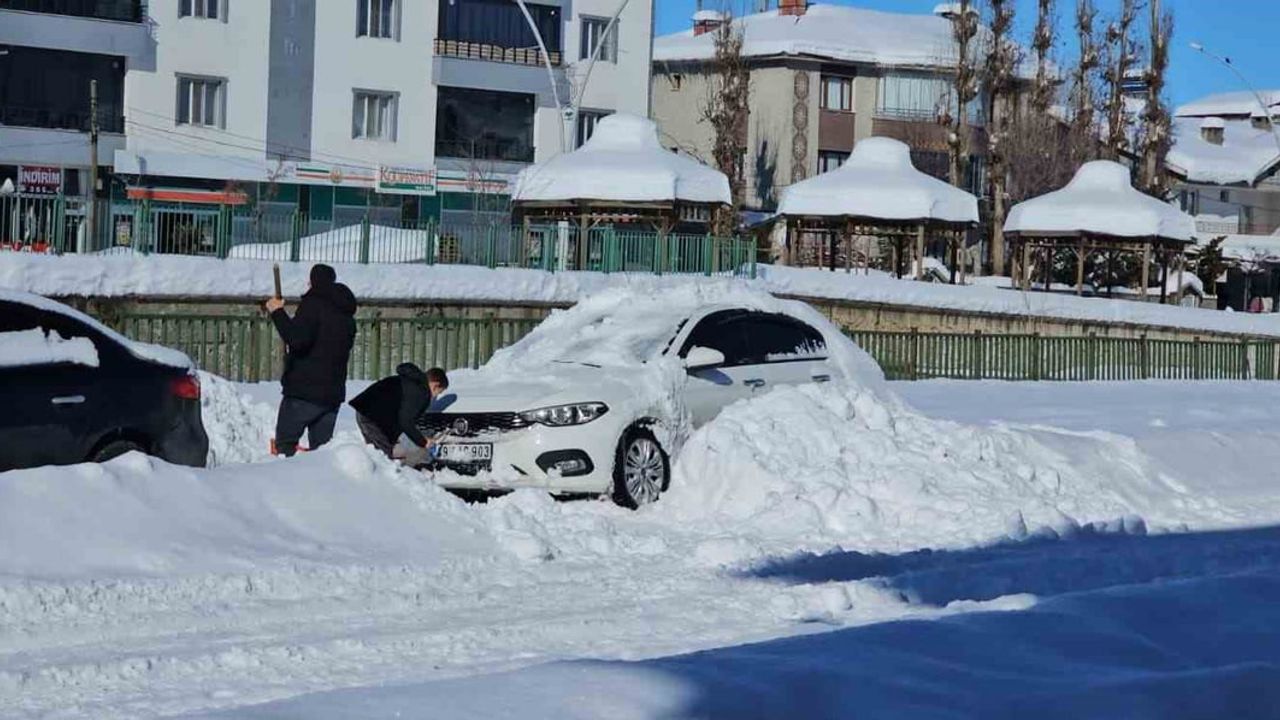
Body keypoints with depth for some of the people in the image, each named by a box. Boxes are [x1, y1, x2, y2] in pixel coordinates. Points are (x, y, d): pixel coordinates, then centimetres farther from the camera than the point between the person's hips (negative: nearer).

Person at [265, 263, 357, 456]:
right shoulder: (346, 314, 16)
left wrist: (278, 313, -11)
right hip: (333, 392, 7)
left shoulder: (313, 304, -10)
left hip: (303, 391, -7)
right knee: (322, 446, 8)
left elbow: (297, 339, -22)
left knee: (285, 442, -3)